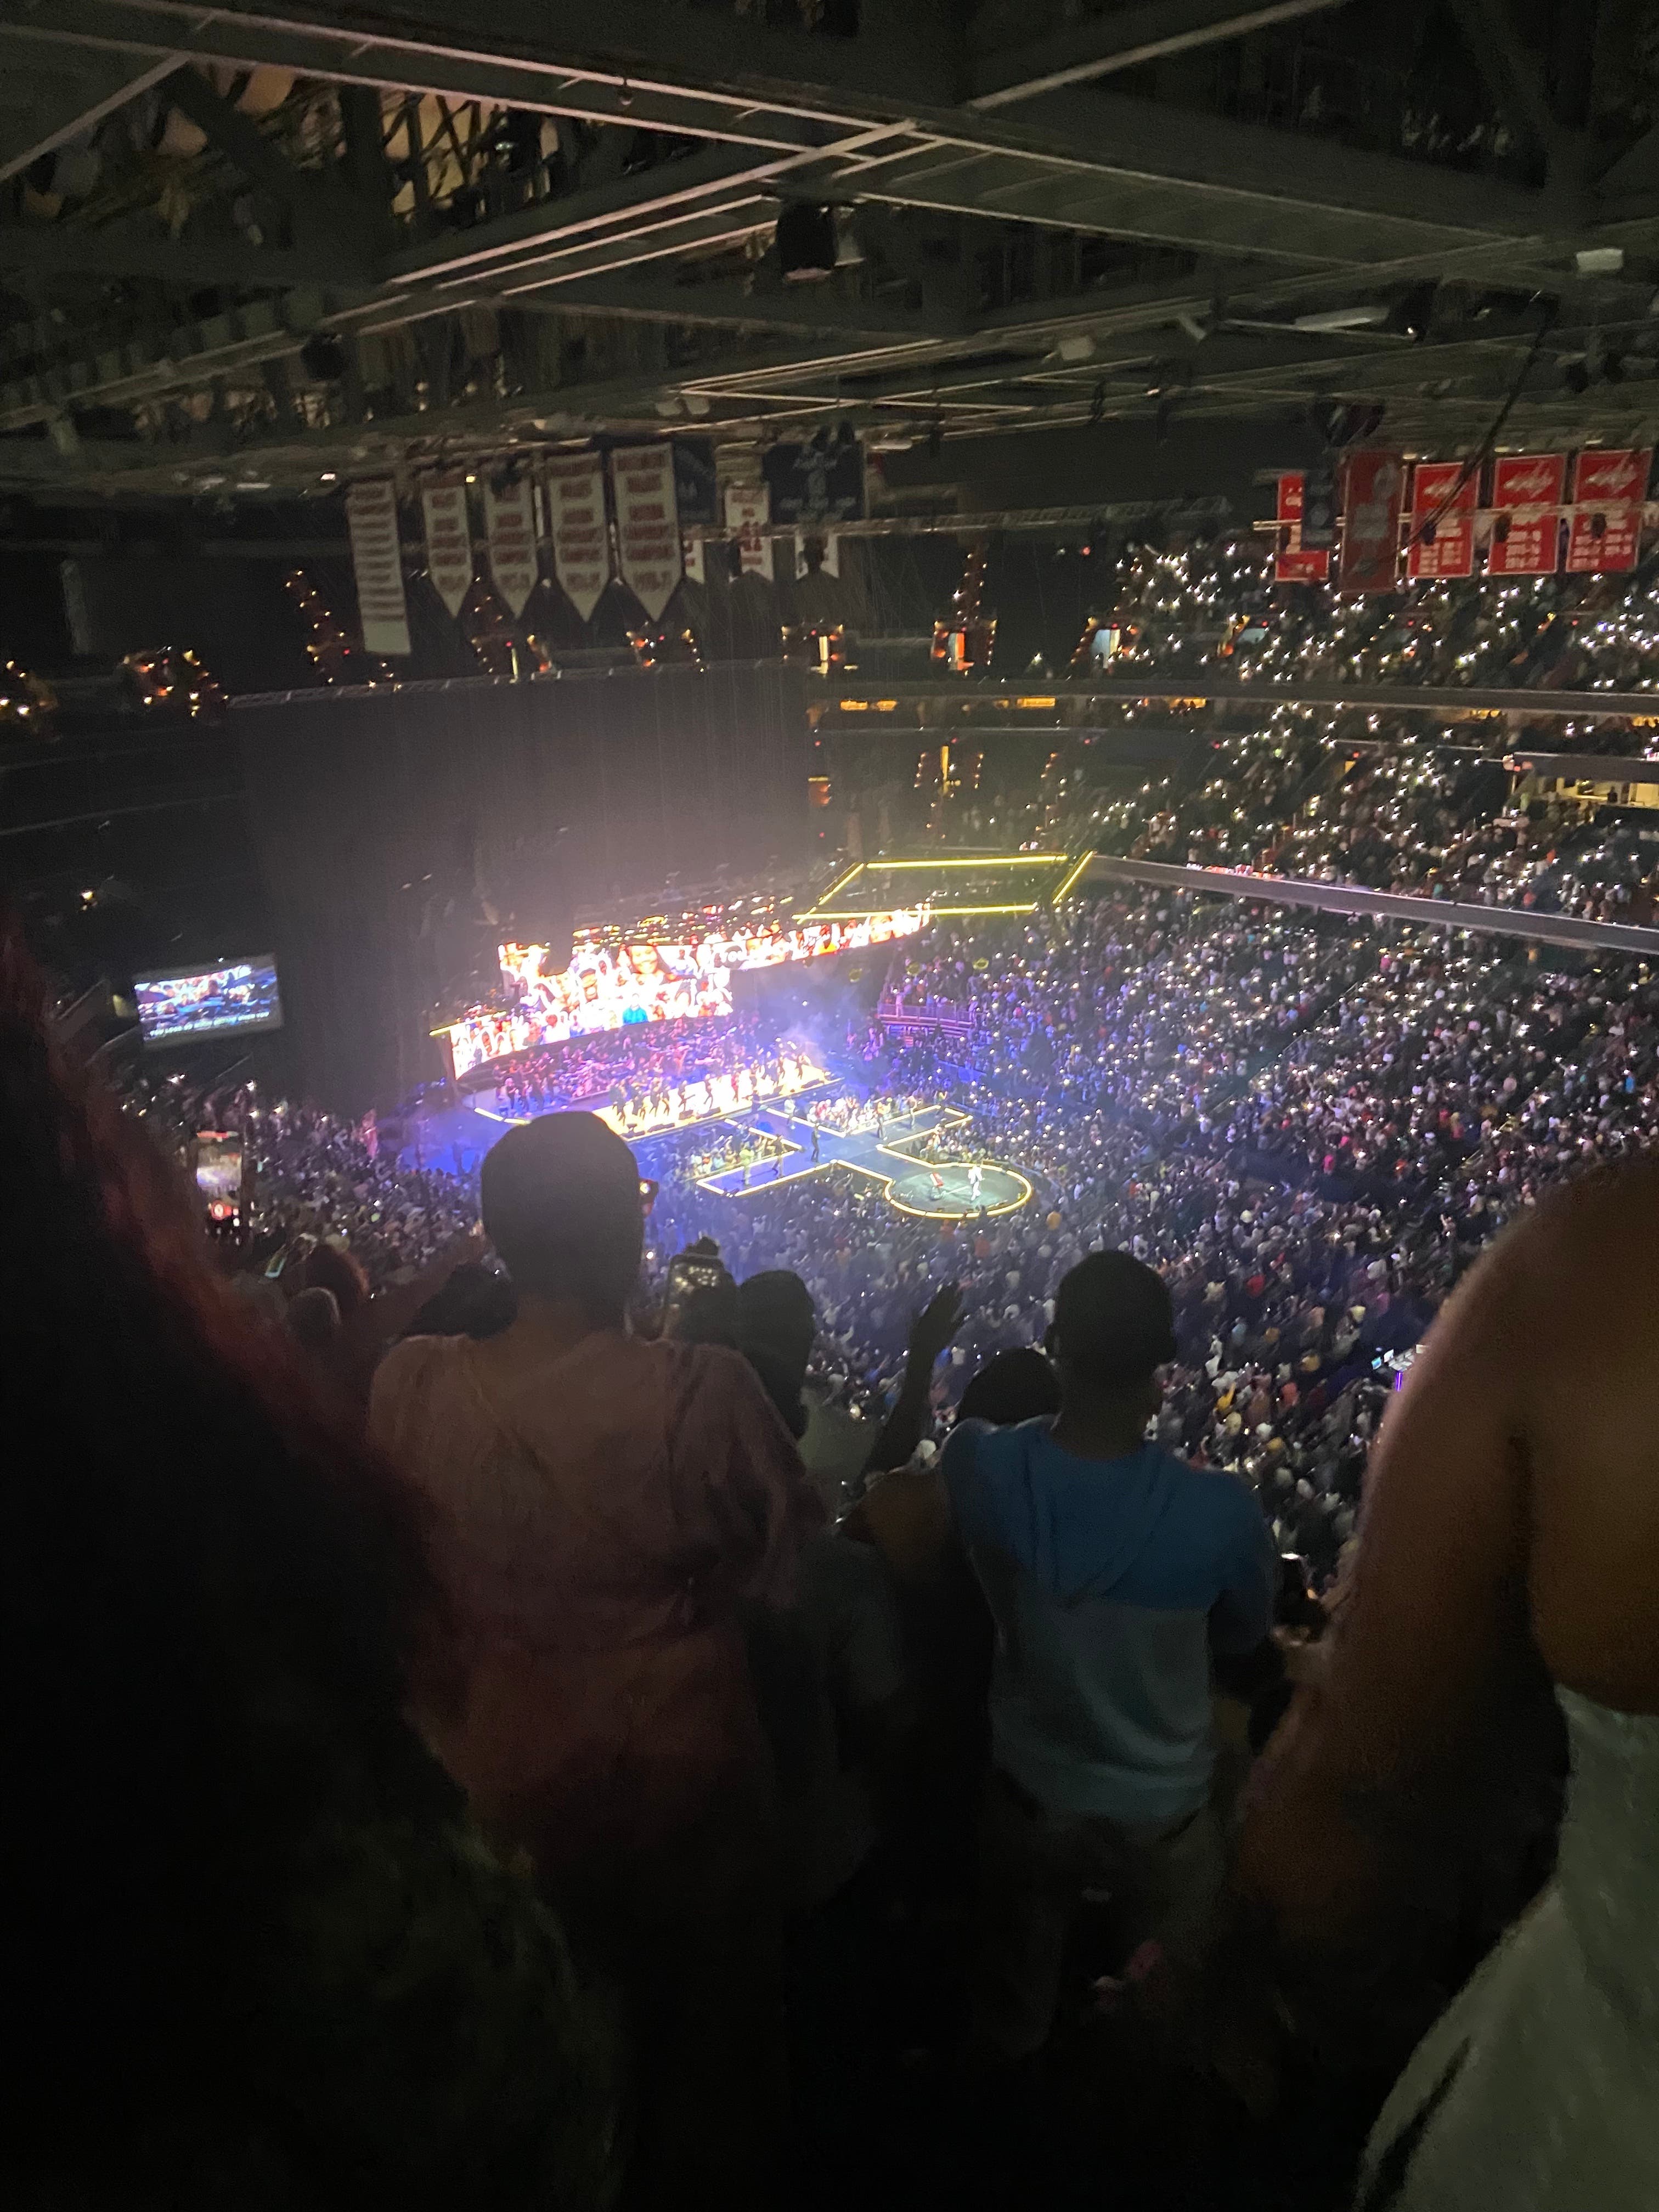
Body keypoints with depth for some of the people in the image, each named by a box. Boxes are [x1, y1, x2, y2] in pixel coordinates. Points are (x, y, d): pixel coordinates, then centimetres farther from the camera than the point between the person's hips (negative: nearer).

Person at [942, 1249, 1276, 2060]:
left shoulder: (981, 1467, -29)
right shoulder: (1219, 1512, -34)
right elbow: (1244, 1633, -11)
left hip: (1027, 1794, 2)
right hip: (1161, 1813, -2)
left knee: (1012, 2012, 29)